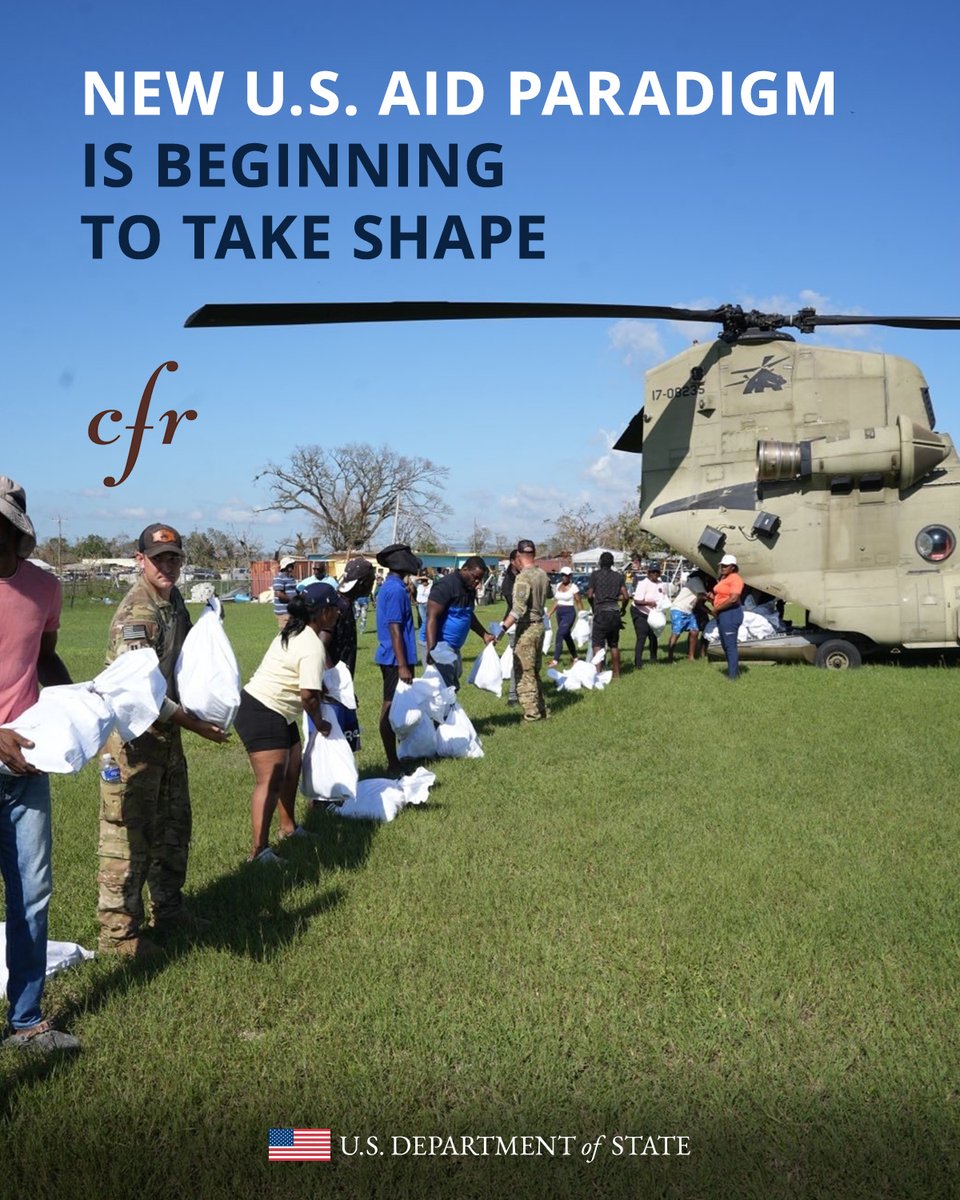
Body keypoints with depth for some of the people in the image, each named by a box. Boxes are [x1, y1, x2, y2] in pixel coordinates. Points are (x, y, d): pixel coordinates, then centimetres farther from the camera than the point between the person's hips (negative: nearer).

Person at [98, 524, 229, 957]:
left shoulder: (174, 601, 7)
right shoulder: (136, 613, -21)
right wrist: (191, 722, -22)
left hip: (167, 733, 9)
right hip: (134, 735, -9)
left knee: (173, 825, 19)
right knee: (129, 833, -2)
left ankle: (168, 908, 34)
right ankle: (118, 929, 9)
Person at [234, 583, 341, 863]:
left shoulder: (295, 633, 12)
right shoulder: (313, 647, -19)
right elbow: (308, 695, -23)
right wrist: (319, 723, -6)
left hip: (278, 714, 11)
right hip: (261, 714, -11)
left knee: (291, 769, 19)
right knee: (270, 782, -13)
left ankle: (288, 827, 34)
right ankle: (258, 850, -14)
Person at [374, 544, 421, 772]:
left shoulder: (389, 587, 13)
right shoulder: (396, 590, -17)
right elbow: (394, 629, -21)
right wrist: (402, 665, -22)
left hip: (389, 657, 10)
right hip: (396, 659, -10)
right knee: (392, 708, -5)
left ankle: (395, 758, 23)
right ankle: (393, 762, 0)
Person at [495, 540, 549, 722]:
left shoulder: (523, 577, -18)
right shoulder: (543, 575, 4)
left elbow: (518, 609, -26)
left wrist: (503, 628, -29)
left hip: (526, 628, -8)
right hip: (539, 625, 8)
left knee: (524, 673, -1)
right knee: (534, 671, 18)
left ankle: (531, 713, 1)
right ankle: (541, 709, 24)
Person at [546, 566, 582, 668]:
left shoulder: (573, 587, -7)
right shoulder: (558, 586, 11)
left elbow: (579, 602, -5)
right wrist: (550, 613, 10)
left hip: (569, 613, -7)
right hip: (559, 613, 7)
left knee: (560, 635, -16)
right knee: (566, 636, 14)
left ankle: (555, 660, -18)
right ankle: (575, 658, 27)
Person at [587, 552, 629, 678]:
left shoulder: (595, 575, -1)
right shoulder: (618, 576, 9)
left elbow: (590, 595, -4)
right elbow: (626, 596, 4)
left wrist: (593, 606, 15)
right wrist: (623, 608, 22)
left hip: (601, 612, -4)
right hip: (614, 613, 4)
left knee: (598, 644, -6)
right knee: (614, 645, 14)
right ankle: (617, 673, 18)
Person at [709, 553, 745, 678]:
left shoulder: (735, 579, -14)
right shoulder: (724, 578, 17)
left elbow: (733, 598, -24)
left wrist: (717, 608, -17)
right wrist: (713, 597, 5)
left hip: (730, 613, -11)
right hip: (722, 614, 11)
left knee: (730, 645, -8)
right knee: (725, 644, 16)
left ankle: (733, 675, -4)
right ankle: (734, 670, 26)